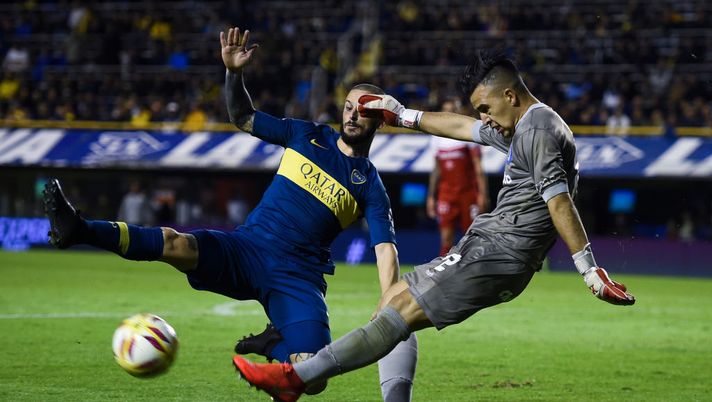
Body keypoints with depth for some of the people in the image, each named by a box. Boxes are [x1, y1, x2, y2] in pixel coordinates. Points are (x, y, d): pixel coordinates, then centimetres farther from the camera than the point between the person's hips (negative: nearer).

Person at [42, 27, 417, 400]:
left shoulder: (369, 185, 3)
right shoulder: (309, 136, 11)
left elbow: (385, 248, -7)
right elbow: (244, 118, 18)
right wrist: (233, 74, -1)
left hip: (298, 278, -1)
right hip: (247, 247, 1)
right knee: (175, 244, -29)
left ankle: (272, 350, 13)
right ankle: (79, 230, -43)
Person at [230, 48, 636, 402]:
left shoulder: (537, 130, -13)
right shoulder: (524, 128, 20)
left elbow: (559, 201, -21)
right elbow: (462, 127, 34)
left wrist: (591, 270, -27)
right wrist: (403, 116, 40)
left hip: (498, 253, -11)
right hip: (487, 244, 11)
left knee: (403, 312, -16)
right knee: (393, 301, 11)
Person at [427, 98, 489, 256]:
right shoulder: (438, 137, 11)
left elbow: (478, 167, -6)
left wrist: (482, 194, -12)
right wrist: (431, 196, 13)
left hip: (468, 192, -4)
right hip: (446, 192, 4)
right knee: (446, 239, -3)